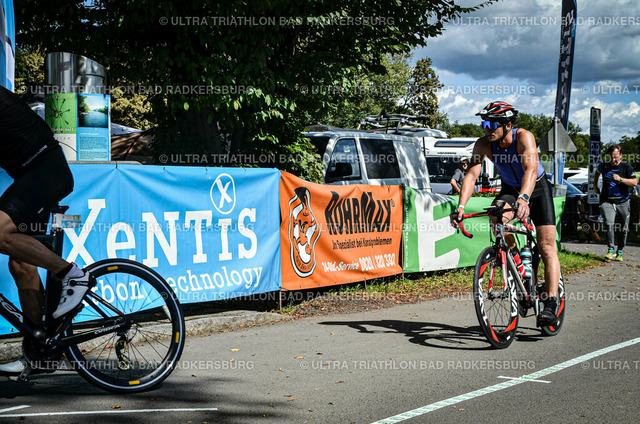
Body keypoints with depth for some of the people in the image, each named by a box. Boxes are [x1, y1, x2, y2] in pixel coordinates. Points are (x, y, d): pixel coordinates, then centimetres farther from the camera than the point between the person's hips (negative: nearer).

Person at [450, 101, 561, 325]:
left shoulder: (524, 137, -30)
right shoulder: (484, 144, -20)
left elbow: (531, 169, -45)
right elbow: (472, 174, -27)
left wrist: (523, 198, -62)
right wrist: (461, 206, -42)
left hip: (537, 189, -3)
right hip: (510, 189, 3)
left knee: (546, 247, -11)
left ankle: (551, 304, -11)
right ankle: (517, 262, -8)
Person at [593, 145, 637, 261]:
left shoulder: (626, 167, -3)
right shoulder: (604, 166, 4)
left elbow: (635, 182, -12)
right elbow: (597, 172, 29)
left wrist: (620, 179, -23)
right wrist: (595, 186, 24)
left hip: (623, 203, 0)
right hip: (607, 202, 0)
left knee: (623, 229, 5)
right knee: (609, 224, -20)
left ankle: (620, 252, 20)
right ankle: (611, 250, -20)